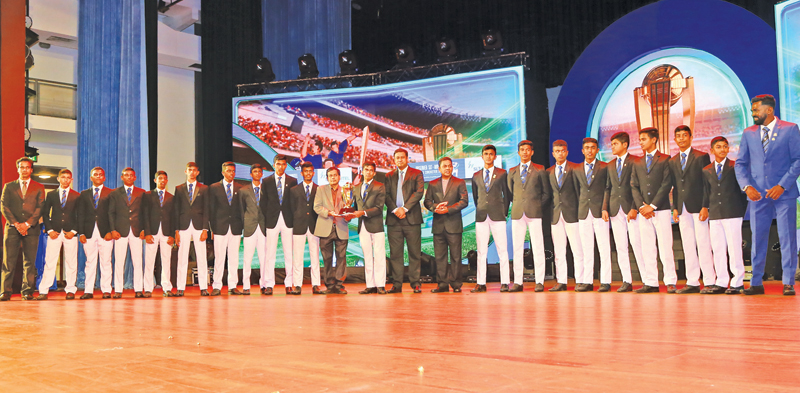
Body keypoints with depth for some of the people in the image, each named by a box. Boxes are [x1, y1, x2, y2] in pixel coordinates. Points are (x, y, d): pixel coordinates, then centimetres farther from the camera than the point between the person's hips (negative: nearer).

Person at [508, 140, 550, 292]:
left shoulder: (540, 170, 8)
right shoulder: (512, 171, 16)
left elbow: (546, 193, 9)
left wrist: (539, 206, -1)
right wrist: (516, 206, 5)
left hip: (535, 212, -2)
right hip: (517, 213, 3)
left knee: (537, 248, -4)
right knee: (517, 248, 1)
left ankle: (539, 282, 0)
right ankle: (518, 282, 5)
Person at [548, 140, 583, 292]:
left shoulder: (575, 168, 3)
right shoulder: (549, 172, 14)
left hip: (572, 214, -4)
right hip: (555, 215, 4)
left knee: (577, 249, -3)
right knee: (558, 251, 5)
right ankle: (561, 281, 9)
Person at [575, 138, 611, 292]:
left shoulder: (605, 167, 5)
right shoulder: (577, 170, 15)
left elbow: (608, 190, 0)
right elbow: (577, 191, 15)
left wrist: (605, 208, -11)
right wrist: (579, 210, 6)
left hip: (599, 212, -3)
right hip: (583, 213, 3)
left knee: (604, 248, -3)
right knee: (586, 249, 5)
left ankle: (605, 281, 1)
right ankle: (586, 281, 8)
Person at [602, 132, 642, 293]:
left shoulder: (636, 161, -2)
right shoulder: (610, 165, 17)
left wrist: (634, 208, -14)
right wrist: (605, 208, 5)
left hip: (631, 208, -5)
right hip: (615, 210, 6)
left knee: (637, 244, -7)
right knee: (620, 246, 5)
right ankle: (627, 281, 9)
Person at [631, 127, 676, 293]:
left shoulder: (665, 159, 3)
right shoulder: (637, 163, 17)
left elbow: (667, 184, -5)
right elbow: (634, 186, 10)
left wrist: (652, 206, -11)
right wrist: (641, 206, -5)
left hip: (661, 210, -4)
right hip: (644, 211, 4)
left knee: (665, 247, -5)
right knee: (647, 249, 4)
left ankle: (670, 282, 0)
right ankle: (650, 283, 7)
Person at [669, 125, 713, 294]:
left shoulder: (702, 157, 0)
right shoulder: (672, 161, 15)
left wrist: (706, 207, -11)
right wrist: (675, 207, 7)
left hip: (698, 207, -5)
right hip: (682, 209, 5)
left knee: (703, 245, -6)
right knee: (687, 246, 5)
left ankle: (710, 281, 0)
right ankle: (692, 282, 9)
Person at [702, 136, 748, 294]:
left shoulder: (735, 166, 3)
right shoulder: (706, 171, 12)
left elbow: (742, 190, 3)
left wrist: (742, 211, -2)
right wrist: (705, 210, 7)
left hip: (732, 213, -4)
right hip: (714, 215, 4)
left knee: (734, 248, -3)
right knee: (717, 249, 5)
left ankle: (737, 282, 4)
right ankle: (721, 283, 11)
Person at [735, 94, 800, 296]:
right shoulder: (748, 133, 9)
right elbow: (740, 163, 8)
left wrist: (782, 185, -13)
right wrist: (747, 186, -8)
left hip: (784, 194, -3)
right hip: (758, 195, 3)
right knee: (757, 239, 5)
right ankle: (756, 283, 11)